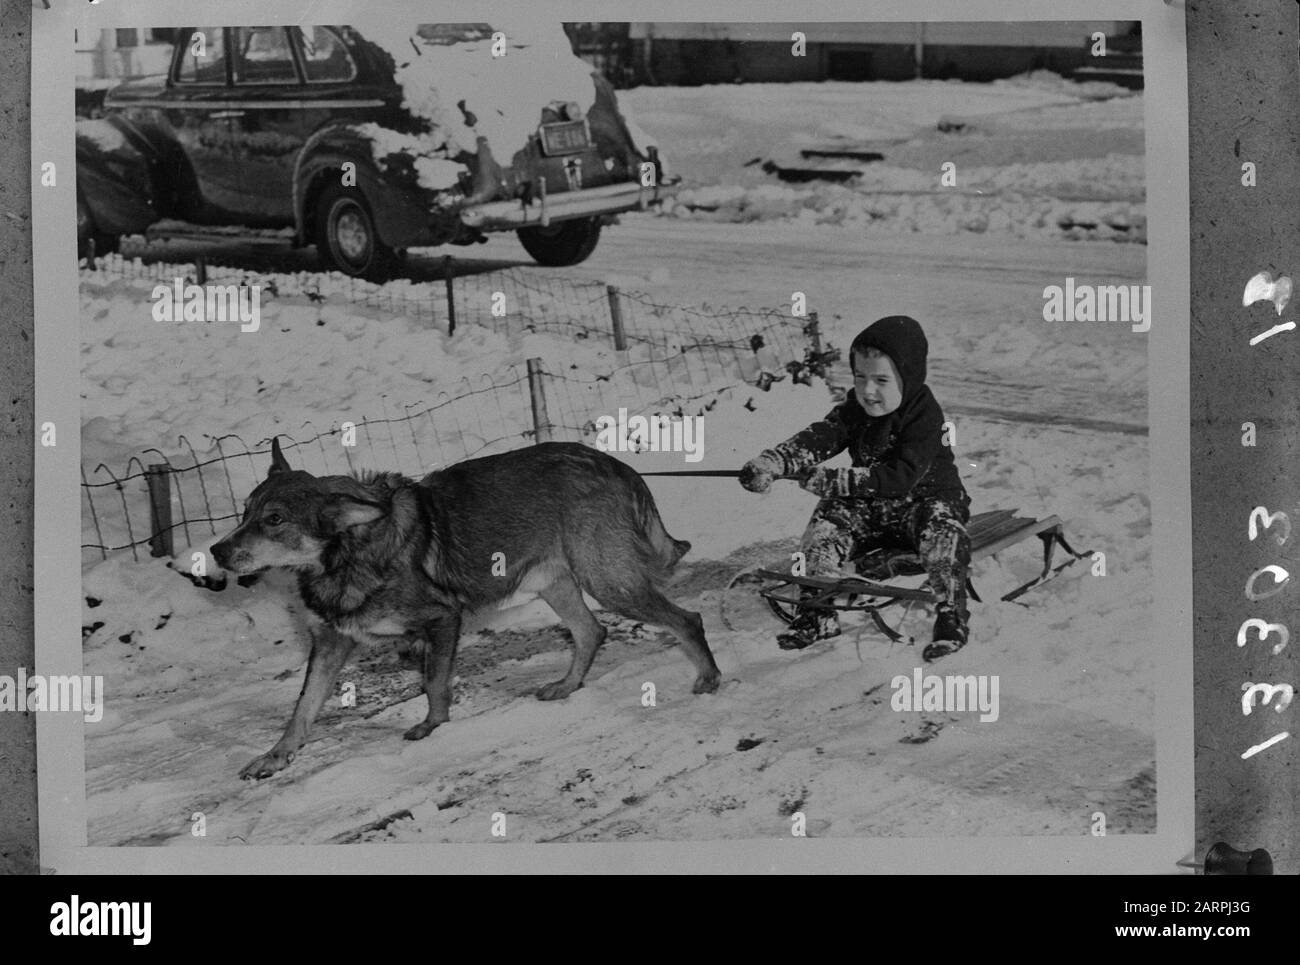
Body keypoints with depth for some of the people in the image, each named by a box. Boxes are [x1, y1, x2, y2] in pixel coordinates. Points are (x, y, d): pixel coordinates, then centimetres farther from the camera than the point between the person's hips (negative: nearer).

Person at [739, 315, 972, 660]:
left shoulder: (924, 414, -21)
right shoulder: (854, 410, -1)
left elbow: (903, 476, -31)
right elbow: (817, 438, -14)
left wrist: (836, 480, -35)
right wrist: (773, 462, -35)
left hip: (927, 498, -5)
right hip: (871, 506, 6)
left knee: (941, 529, -35)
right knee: (826, 522, -16)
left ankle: (951, 616, -27)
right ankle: (817, 613, -7)